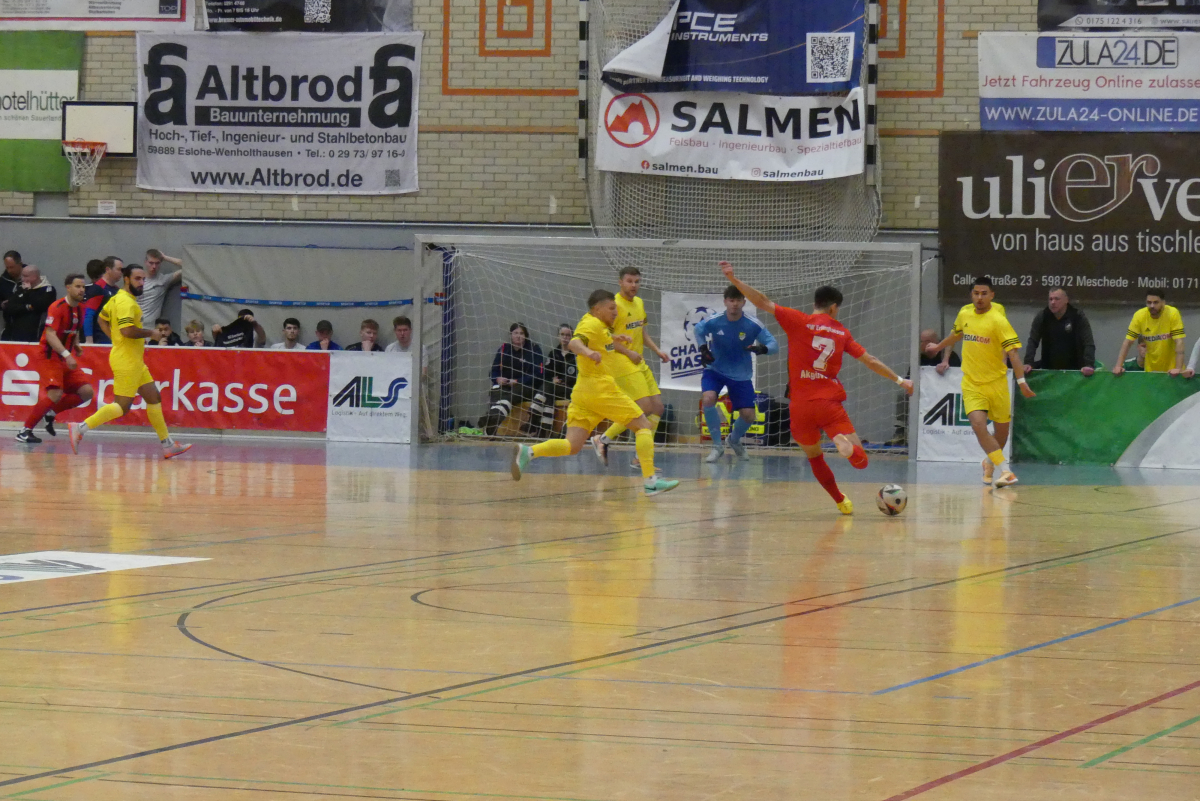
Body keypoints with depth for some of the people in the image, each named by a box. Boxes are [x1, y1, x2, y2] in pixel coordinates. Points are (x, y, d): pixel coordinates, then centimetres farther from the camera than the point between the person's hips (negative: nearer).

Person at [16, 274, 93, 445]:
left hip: (67, 358, 8)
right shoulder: (57, 307, -16)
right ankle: (25, 431, -16)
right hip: (50, 355, -8)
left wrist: (76, 345, 8)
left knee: (86, 392, -3)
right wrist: (67, 355, -35)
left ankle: (50, 412, 14)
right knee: (56, 393, -24)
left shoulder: (80, 308, 8)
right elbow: (50, 335, -25)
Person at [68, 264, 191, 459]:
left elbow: (102, 319, 24)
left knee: (154, 398, 12)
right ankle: (81, 428, -6)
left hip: (135, 362, 11)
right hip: (126, 361, -11)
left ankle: (167, 445, 16)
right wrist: (150, 333, -14)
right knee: (122, 406, -9)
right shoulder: (126, 302, -18)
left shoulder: (117, 298, 13)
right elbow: (127, 330, -29)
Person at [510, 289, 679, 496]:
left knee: (572, 446, -2)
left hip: (582, 392, 9)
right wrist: (588, 352, -47)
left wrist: (616, 337, 47)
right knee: (644, 426, 1)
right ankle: (650, 481, -8)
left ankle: (528, 452, -23)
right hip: (601, 389, -9)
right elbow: (574, 343, -28)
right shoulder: (592, 324, -8)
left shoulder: (596, 324, 21)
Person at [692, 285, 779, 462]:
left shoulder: (753, 325, -19)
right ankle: (717, 446, -10)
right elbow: (698, 330, 7)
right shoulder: (713, 322, -16)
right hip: (715, 369, -1)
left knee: (749, 415, -3)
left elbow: (774, 345, -18)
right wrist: (703, 348, -9)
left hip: (741, 375, 1)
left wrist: (763, 348, -40)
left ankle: (734, 440, 34)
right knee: (708, 399, -28)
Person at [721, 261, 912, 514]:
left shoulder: (799, 321, 0)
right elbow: (870, 361, 14)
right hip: (830, 403, 0)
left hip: (801, 407, 0)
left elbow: (763, 303, -7)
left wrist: (733, 279, -6)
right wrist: (900, 380, 26)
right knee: (861, 460, -2)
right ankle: (844, 443, -36)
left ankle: (840, 501, 23)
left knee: (815, 457, 22)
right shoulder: (841, 332, 9)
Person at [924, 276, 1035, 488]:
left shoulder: (998, 320, -15)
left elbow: (1013, 351, -20)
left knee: (1002, 430, 9)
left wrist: (1021, 381, -30)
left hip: (996, 382, -2)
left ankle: (990, 462, 40)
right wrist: (939, 346, 40)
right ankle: (1005, 471, -19)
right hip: (971, 383, 2)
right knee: (978, 424, -20)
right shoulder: (964, 313, 1)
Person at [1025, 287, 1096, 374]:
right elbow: (1033, 342, -4)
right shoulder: (1042, 317, -1)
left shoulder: (1078, 317, -8)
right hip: (1048, 369, 2)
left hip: (1073, 370, -2)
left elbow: (1089, 344, -12)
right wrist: (1028, 363, -19)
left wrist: (1089, 365, -27)